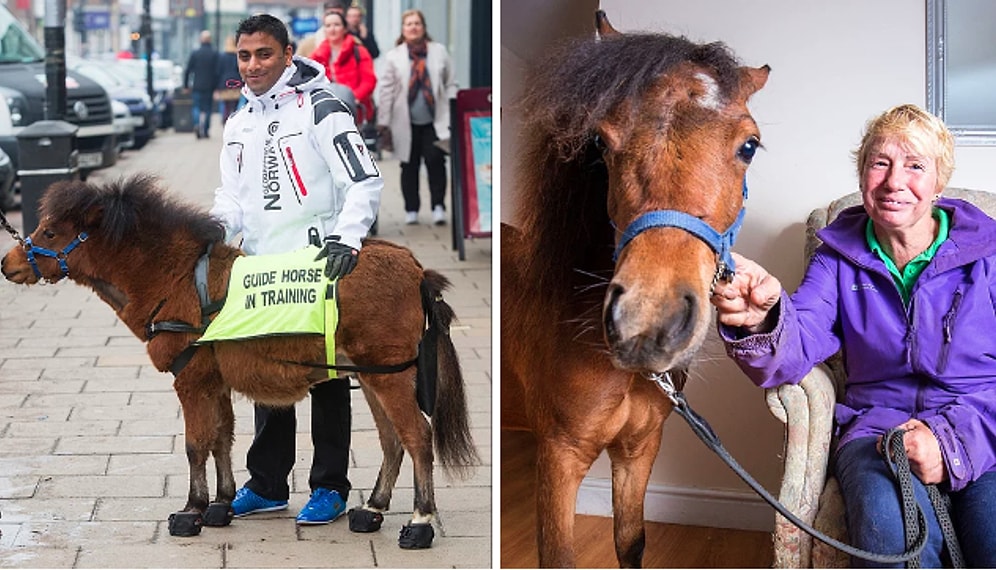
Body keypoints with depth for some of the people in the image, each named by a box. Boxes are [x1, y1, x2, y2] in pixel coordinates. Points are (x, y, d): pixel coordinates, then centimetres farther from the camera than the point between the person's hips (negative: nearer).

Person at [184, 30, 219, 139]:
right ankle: (205, 130, 5)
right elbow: (217, 72, -7)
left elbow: (188, 71, -1)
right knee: (207, 108, 8)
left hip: (197, 86, 1)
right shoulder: (214, 54, -5)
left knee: (197, 107, 9)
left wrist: (186, 85, 7)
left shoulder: (195, 53, -1)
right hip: (209, 87, -1)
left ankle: (197, 124, -16)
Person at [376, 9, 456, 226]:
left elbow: (450, 84, 7)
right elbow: (385, 91, 0)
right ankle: (411, 210, 16)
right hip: (406, 122, 0)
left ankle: (438, 206, -2)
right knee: (410, 165, 7)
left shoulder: (439, 51, 6)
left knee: (435, 161, -10)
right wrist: (383, 123, -4)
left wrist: (453, 114, -2)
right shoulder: (393, 57, 2)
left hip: (434, 120, 0)